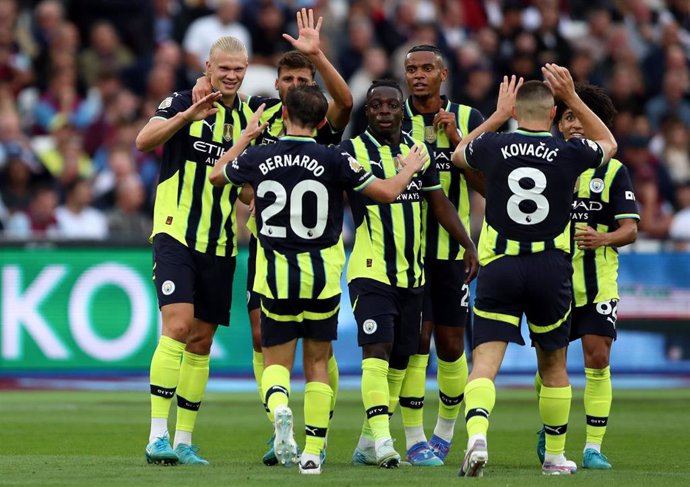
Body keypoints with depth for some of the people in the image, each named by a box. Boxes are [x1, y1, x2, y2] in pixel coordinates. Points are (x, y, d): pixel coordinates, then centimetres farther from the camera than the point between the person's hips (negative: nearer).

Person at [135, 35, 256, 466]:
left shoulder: (250, 117, 11)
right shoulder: (182, 103, -3)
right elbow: (144, 141, -20)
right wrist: (189, 115, -32)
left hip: (220, 245, 5)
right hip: (176, 233, -5)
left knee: (201, 341, 7)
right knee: (178, 326, -18)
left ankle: (184, 441, 14)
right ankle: (158, 435, -17)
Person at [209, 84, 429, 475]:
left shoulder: (258, 158, -4)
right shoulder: (333, 160, -10)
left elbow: (217, 175, 17)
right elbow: (386, 192, -5)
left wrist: (246, 137, 29)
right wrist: (409, 170, 15)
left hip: (276, 275, 1)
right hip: (323, 275, -1)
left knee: (277, 361, 11)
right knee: (317, 362, 12)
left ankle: (279, 406, -23)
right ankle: (313, 453, 7)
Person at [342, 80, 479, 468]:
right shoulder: (353, 151, -5)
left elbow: (440, 203, 15)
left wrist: (468, 244, 8)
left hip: (412, 273, 6)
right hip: (371, 272, -6)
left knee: (399, 359, 8)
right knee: (377, 350, -18)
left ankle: (368, 443, 17)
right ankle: (382, 438, -24)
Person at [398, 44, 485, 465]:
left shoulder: (467, 120, 3)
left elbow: (484, 184, -2)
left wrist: (456, 140, -12)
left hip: (452, 249, 2)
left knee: (451, 346, 7)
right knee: (415, 340, -9)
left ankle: (446, 429, 27)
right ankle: (415, 439, -2)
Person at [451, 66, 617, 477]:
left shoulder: (493, 147, -2)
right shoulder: (570, 153, -3)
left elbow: (458, 154, 24)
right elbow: (609, 144, 22)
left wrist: (498, 114, 30)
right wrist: (572, 97, 17)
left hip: (498, 267, -1)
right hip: (552, 269, 1)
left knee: (485, 362, -6)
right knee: (553, 366, 18)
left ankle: (477, 435, -32)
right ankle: (555, 455, 27)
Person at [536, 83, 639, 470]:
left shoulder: (613, 171, 2)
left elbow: (630, 229, -2)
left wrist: (602, 238, -21)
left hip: (597, 282, -2)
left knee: (598, 359, -9)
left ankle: (594, 446, -2)